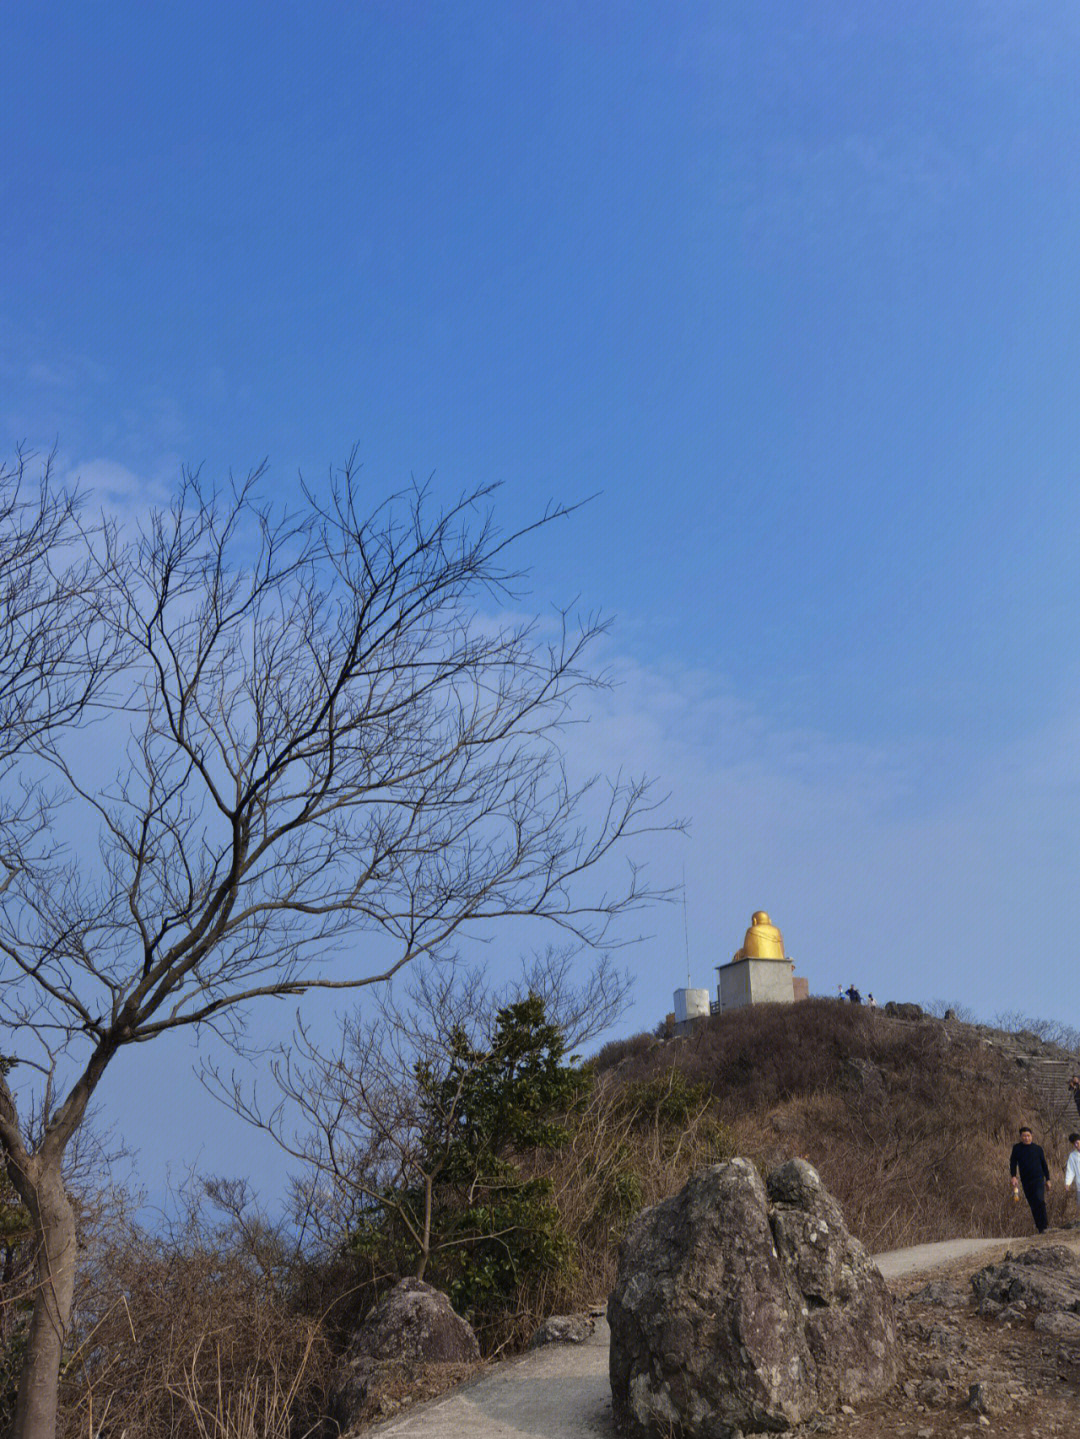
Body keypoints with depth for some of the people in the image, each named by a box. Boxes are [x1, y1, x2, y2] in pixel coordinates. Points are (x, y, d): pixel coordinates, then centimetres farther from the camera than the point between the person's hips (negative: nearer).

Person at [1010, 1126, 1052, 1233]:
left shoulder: (1037, 1148, 5)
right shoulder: (1017, 1148, 5)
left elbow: (1044, 1165, 12)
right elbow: (1013, 1163, 1)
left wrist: (1047, 1179, 11)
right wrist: (1013, 1176, -13)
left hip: (1038, 1179, -2)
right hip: (1026, 1181, 2)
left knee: (1040, 1200, -21)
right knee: (1033, 1205, 4)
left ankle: (1043, 1227, -15)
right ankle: (1040, 1228, 14)